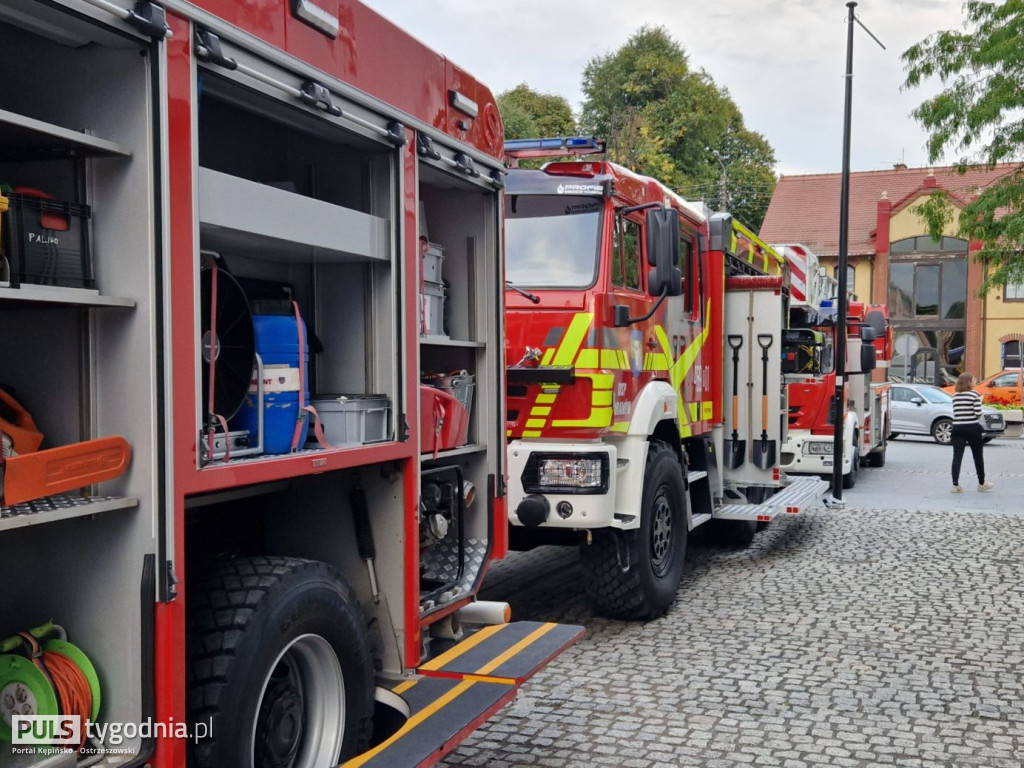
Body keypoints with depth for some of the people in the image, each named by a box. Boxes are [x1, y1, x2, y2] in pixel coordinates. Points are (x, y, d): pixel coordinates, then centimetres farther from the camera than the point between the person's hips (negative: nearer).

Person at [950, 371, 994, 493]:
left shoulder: (955, 396, 8)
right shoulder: (975, 395, -7)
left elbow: (955, 413, 7)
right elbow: (978, 413, -12)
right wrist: (979, 402, 5)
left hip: (958, 429, 4)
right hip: (972, 428, -3)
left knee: (957, 457, -1)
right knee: (978, 457, 12)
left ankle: (955, 485, -7)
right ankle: (981, 484, 23)